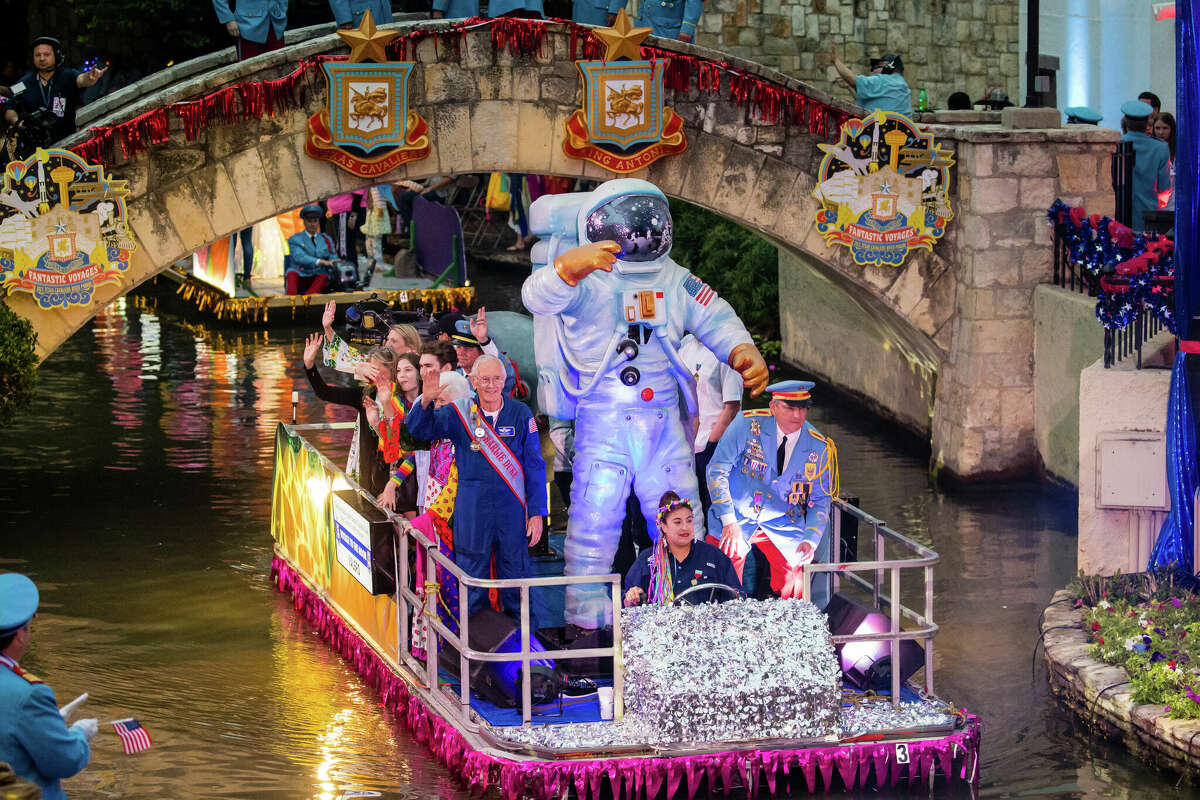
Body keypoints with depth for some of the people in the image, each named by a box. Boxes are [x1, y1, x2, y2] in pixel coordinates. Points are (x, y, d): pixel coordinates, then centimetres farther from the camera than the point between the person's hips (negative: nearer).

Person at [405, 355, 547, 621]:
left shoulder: (521, 414, 0)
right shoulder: (459, 413, 1)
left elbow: (534, 467, 2)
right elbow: (420, 429, -4)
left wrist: (536, 512, -2)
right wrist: (425, 402, -24)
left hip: (511, 507, 0)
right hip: (472, 508, 0)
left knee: (515, 571, 6)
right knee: (472, 572, 7)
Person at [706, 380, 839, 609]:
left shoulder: (819, 448, -5)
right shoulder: (748, 425, -13)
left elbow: (821, 500, 5)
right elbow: (717, 470, -11)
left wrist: (810, 540, -12)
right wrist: (729, 521, -19)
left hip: (784, 526, 2)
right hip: (737, 518, -2)